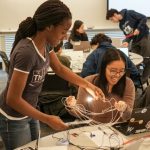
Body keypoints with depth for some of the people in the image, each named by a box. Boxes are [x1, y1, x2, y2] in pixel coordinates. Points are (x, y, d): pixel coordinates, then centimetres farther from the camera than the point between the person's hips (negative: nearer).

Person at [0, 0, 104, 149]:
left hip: (29, 112, 8)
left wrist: (87, 85, 2)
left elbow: (59, 68, 9)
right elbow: (13, 99, -29)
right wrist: (48, 120, -24)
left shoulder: (44, 43, -8)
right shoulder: (26, 52, -33)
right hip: (14, 118, -8)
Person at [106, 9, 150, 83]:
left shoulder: (129, 13, -14)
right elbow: (129, 34, 6)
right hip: (135, 41, 7)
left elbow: (144, 18, -15)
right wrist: (127, 41, -14)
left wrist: (138, 29, -23)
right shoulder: (121, 25, 6)